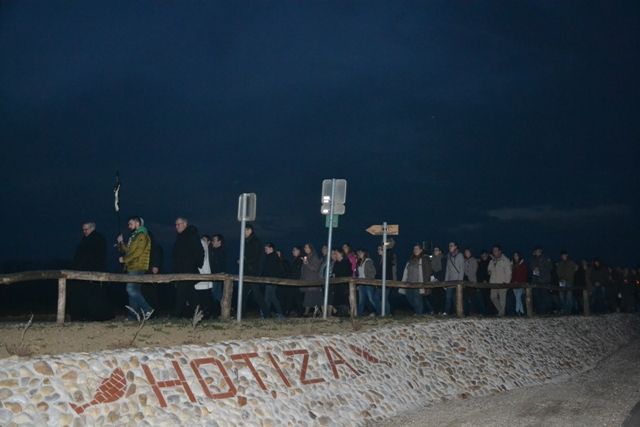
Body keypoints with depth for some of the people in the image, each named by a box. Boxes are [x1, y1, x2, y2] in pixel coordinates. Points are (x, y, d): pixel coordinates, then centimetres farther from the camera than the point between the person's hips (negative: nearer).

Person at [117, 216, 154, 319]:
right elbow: (126, 251, 22)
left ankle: (147, 309, -14)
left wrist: (124, 259, -12)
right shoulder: (133, 236, 22)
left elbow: (138, 252, -17)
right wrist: (121, 242, 9)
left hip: (137, 268, -10)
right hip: (131, 267, 10)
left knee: (131, 289, -16)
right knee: (132, 290, 8)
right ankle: (133, 314, 10)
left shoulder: (142, 235, -9)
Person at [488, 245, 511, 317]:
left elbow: (508, 272, -4)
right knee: (493, 297, -1)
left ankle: (501, 313, 1)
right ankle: (500, 310, 14)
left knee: (502, 298, -5)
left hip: (502, 283, -5)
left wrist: (506, 282, -12)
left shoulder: (505, 260, 0)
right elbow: (490, 271, 26)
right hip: (494, 283, 5)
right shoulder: (492, 261, 17)